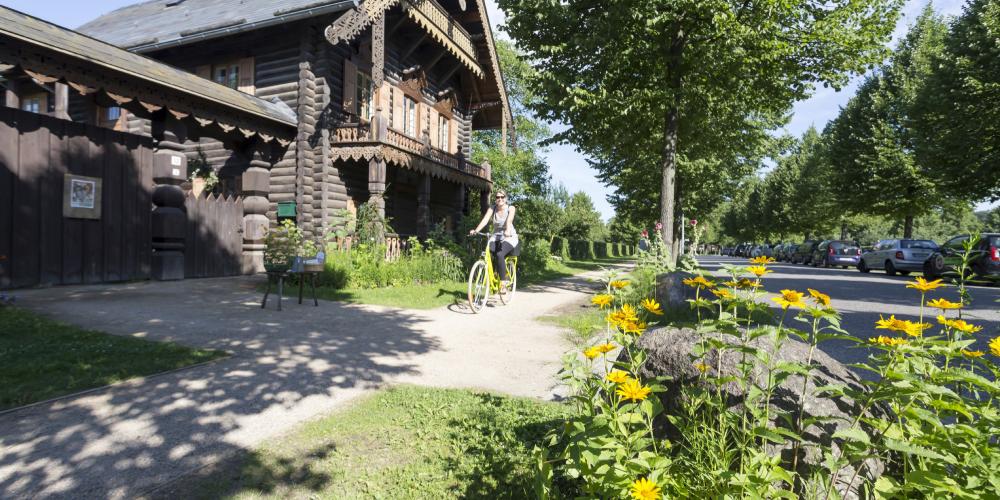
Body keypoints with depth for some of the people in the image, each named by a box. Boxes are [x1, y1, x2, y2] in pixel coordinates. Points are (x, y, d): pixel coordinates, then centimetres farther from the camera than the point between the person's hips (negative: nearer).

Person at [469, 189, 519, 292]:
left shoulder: (510, 208, -7)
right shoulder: (492, 209, -1)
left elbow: (509, 220, -27)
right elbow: (485, 220, -17)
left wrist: (507, 231, -47)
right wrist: (476, 230, -34)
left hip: (509, 237, -3)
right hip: (496, 237, 4)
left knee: (499, 255, -30)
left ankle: (503, 283, -21)